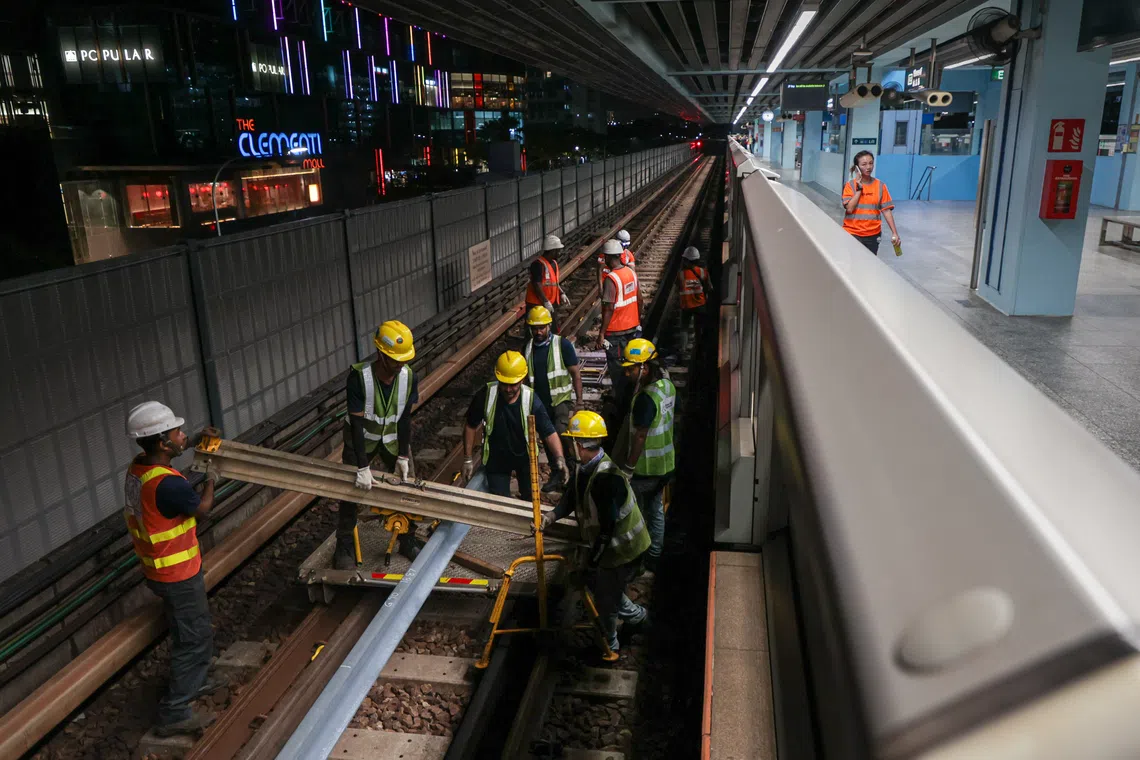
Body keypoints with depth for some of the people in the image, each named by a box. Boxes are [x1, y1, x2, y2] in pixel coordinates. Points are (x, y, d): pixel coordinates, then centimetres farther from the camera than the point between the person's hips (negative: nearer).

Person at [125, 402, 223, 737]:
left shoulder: (138, 468, -6)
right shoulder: (167, 484, -34)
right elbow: (202, 507, -15)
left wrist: (181, 448, 11)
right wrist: (210, 479, 2)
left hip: (159, 568, 9)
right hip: (178, 574, -9)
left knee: (191, 629, 27)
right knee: (196, 638, 6)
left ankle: (195, 681, 45)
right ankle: (174, 713, 15)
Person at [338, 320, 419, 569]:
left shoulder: (408, 376, -21)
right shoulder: (359, 376, -30)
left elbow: (405, 418, -11)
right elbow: (357, 423, -27)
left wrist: (403, 456, -9)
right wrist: (363, 467, -28)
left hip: (393, 439, 3)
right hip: (362, 439, -3)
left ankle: (408, 541, 25)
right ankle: (344, 548, 20)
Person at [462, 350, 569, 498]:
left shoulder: (531, 401, -25)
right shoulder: (485, 396, -23)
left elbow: (549, 433, -28)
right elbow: (471, 427, -8)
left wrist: (560, 458, -45)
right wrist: (468, 459, -5)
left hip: (525, 458, 1)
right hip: (496, 459, 0)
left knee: (530, 499, 21)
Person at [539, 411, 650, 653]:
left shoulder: (607, 477, -33)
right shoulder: (584, 468, -3)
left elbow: (608, 526, -31)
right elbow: (570, 499, 9)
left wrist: (591, 561, -23)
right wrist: (553, 515, -9)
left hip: (623, 549, -9)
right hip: (607, 543, 9)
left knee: (606, 599, 8)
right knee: (599, 586, 24)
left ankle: (609, 644, 34)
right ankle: (637, 616, 46)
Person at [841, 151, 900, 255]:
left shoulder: (880, 185, 0)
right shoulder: (850, 185, -3)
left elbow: (886, 210, -1)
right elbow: (849, 209, -14)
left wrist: (894, 232, -7)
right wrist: (859, 189, -14)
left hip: (872, 235, 2)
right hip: (852, 234, -1)